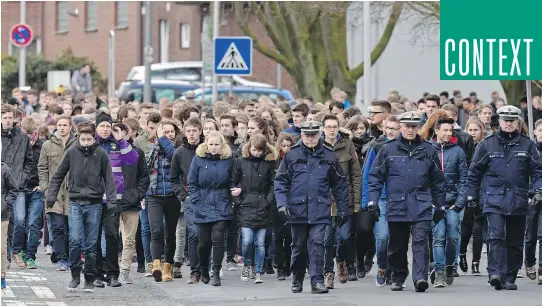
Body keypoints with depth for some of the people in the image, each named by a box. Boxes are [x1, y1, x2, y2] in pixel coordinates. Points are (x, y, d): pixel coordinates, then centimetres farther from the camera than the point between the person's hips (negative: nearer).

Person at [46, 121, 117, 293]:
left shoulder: (101, 154, -1)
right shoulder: (72, 152, 1)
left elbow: (109, 180, 1)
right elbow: (58, 176, 9)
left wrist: (111, 201, -8)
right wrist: (51, 195, 3)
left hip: (94, 204, 0)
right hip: (75, 203, 0)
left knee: (91, 245, 4)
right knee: (75, 240, -13)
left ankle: (89, 279, 14)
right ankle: (75, 275, 3)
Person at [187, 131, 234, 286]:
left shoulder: (228, 161, 3)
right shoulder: (198, 159, 2)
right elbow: (191, 183, 4)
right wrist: (196, 201, -3)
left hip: (222, 208, -1)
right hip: (203, 208, 1)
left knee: (217, 239, -13)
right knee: (204, 242, 5)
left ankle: (216, 273, -8)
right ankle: (204, 270, 28)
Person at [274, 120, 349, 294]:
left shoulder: (329, 157, 4)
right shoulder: (292, 156, 2)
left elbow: (340, 185, 10)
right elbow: (280, 182, 4)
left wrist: (343, 210, 9)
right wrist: (282, 204, -9)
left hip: (320, 211, -1)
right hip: (297, 210, 1)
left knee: (317, 244, -12)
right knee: (298, 246, 11)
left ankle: (317, 281, -11)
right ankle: (297, 280, 28)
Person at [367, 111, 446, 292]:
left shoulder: (428, 150, 7)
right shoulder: (388, 150, 4)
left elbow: (437, 180, 14)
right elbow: (375, 177, 5)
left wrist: (440, 204, 15)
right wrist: (372, 201, -3)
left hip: (421, 207, -1)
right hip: (396, 207, 1)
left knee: (420, 242, -13)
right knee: (397, 245, 10)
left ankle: (420, 278, -21)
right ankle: (398, 279, 25)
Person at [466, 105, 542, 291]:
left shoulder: (527, 145, 7)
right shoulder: (487, 145, 5)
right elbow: (475, 171, 10)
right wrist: (471, 195, 8)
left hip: (519, 201, 2)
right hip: (494, 199, -2)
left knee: (515, 241, 7)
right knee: (496, 236, -19)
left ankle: (510, 278, 15)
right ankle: (495, 272, -28)